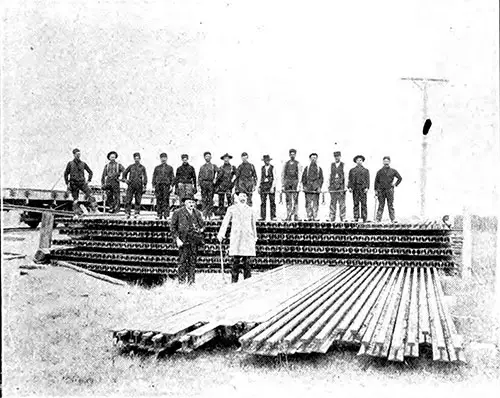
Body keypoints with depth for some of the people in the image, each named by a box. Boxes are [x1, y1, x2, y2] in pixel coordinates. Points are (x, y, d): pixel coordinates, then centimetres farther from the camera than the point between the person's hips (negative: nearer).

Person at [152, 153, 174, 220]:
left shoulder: (169, 168, 13)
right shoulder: (157, 168, 16)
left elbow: (172, 177, 9)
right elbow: (154, 177, 15)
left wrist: (171, 185, -3)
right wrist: (154, 185, 6)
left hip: (166, 185, -1)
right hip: (158, 185, 1)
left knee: (166, 200, -6)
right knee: (159, 200, -1)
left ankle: (166, 215, -4)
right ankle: (159, 215, 3)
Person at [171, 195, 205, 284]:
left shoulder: (197, 213, 15)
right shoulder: (178, 213, 2)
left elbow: (202, 224, 24)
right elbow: (173, 227, 0)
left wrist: (201, 229, 2)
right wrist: (177, 239, -8)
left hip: (195, 240, 4)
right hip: (183, 239, -4)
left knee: (193, 261, 5)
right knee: (183, 261, -6)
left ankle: (191, 281, 11)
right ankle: (181, 281, -1)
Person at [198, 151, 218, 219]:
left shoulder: (213, 166, 12)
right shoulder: (202, 167, 18)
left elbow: (217, 174, 2)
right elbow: (199, 176, 16)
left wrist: (215, 179, -14)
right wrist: (200, 182, 1)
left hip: (211, 183, -1)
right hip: (203, 183, 1)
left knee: (210, 199, -2)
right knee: (204, 199, -4)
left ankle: (210, 214, 1)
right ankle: (204, 214, -4)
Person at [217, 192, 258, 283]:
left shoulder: (250, 210, 17)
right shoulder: (232, 209, 11)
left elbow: (253, 224, 21)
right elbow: (225, 222, 3)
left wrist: (255, 237, 19)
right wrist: (221, 234, -9)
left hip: (248, 238, 2)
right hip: (236, 238, -2)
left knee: (246, 261, -3)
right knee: (236, 261, -7)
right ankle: (234, 281, -3)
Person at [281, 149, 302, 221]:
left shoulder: (298, 164, 2)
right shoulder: (286, 164, 12)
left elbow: (299, 175, -4)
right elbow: (282, 175, 13)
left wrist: (298, 185, -14)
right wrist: (282, 185, 6)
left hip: (295, 182, -3)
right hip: (287, 183, 3)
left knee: (295, 200, -4)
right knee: (288, 200, 2)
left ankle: (296, 216, -2)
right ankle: (288, 217, 4)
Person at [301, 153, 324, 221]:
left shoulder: (319, 169, 13)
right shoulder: (306, 168, 12)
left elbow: (321, 179, 8)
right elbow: (303, 178, 10)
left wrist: (319, 187, -3)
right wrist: (304, 186, -2)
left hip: (316, 189, 0)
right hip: (308, 188, 0)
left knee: (315, 203, -4)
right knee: (308, 203, -3)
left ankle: (315, 217, -3)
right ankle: (309, 217, 1)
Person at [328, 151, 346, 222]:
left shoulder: (343, 165, 4)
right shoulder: (332, 165, 15)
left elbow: (345, 176, -2)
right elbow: (330, 175, 15)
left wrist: (345, 187, -10)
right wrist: (329, 185, 8)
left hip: (341, 186, -3)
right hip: (333, 186, 3)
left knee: (342, 203, -5)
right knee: (332, 202, 2)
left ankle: (343, 218, -3)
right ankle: (332, 218, 4)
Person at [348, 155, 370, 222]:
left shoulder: (366, 170, 13)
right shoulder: (352, 170, 15)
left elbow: (367, 180, 6)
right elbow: (350, 180, 10)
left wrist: (367, 187, -7)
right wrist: (349, 187, -3)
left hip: (363, 189, -1)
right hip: (355, 189, 1)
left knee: (363, 204, -4)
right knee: (356, 204, 0)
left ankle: (364, 218, -2)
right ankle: (356, 218, 2)